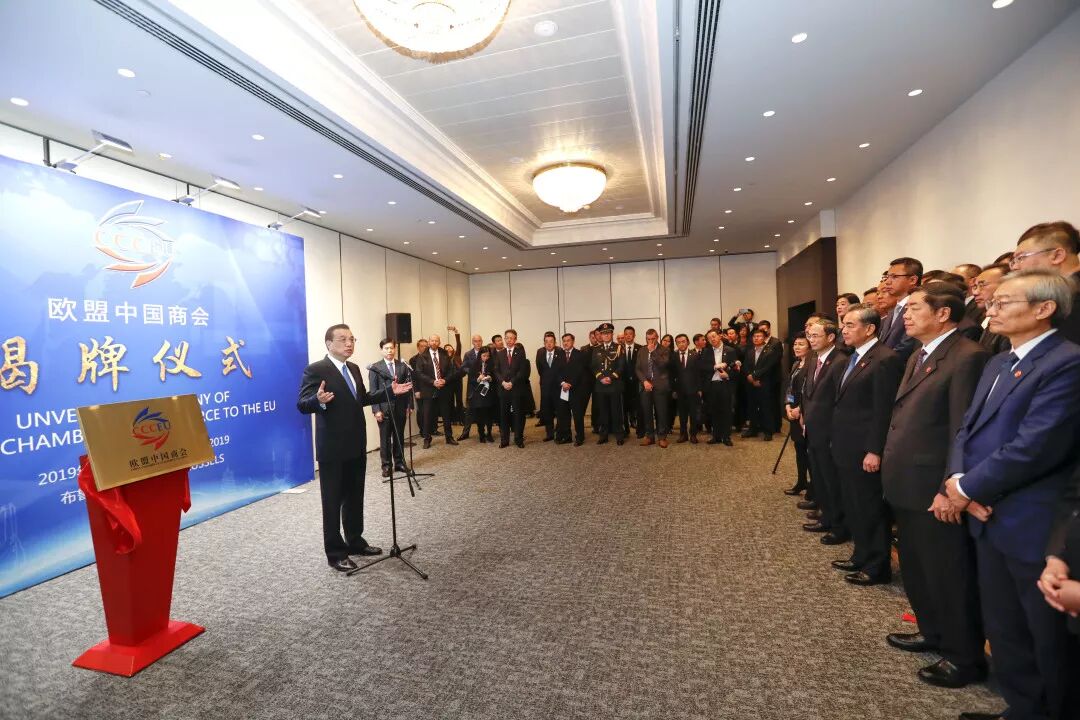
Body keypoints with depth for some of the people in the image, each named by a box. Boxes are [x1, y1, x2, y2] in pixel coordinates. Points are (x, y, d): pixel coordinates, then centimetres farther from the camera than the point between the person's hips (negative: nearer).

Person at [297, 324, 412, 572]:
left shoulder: (354, 368, 11)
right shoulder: (316, 370, -14)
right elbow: (302, 405, -18)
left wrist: (389, 391, 12)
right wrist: (319, 400, -39)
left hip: (356, 445, 8)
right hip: (332, 448, -8)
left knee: (355, 498, 19)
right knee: (333, 501, 5)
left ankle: (355, 541, 35)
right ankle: (335, 552, 19)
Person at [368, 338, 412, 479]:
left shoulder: (403, 366, 7)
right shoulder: (375, 367, -1)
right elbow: (373, 391, -4)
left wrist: (409, 405, 1)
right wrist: (376, 410, -10)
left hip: (400, 407, 2)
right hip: (384, 408, -2)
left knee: (399, 437, 11)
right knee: (385, 439, 6)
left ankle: (399, 463, 23)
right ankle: (386, 466, 16)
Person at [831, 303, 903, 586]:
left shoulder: (885, 359, -16)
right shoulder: (855, 358, 14)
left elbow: (884, 412, -19)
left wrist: (874, 451, -19)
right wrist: (838, 442, 15)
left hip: (866, 452, -9)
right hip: (847, 449, 9)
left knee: (871, 510, 5)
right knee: (854, 508, 19)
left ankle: (878, 567, 20)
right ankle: (862, 557, 33)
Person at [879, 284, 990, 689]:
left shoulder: (967, 357, -16)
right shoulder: (917, 357, 14)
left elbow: (964, 431, -20)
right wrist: (891, 470, 15)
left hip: (935, 490, -9)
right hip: (907, 486, 9)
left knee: (949, 576, 8)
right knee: (916, 569, 23)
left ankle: (965, 657, 27)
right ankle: (933, 633, 42)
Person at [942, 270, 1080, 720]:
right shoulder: (997, 364, 12)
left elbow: (1035, 446, -23)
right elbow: (968, 428, 10)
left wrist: (968, 488, -13)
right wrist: (958, 478, -8)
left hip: (1035, 527, -8)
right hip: (991, 519, 8)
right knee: (1002, 630, 20)